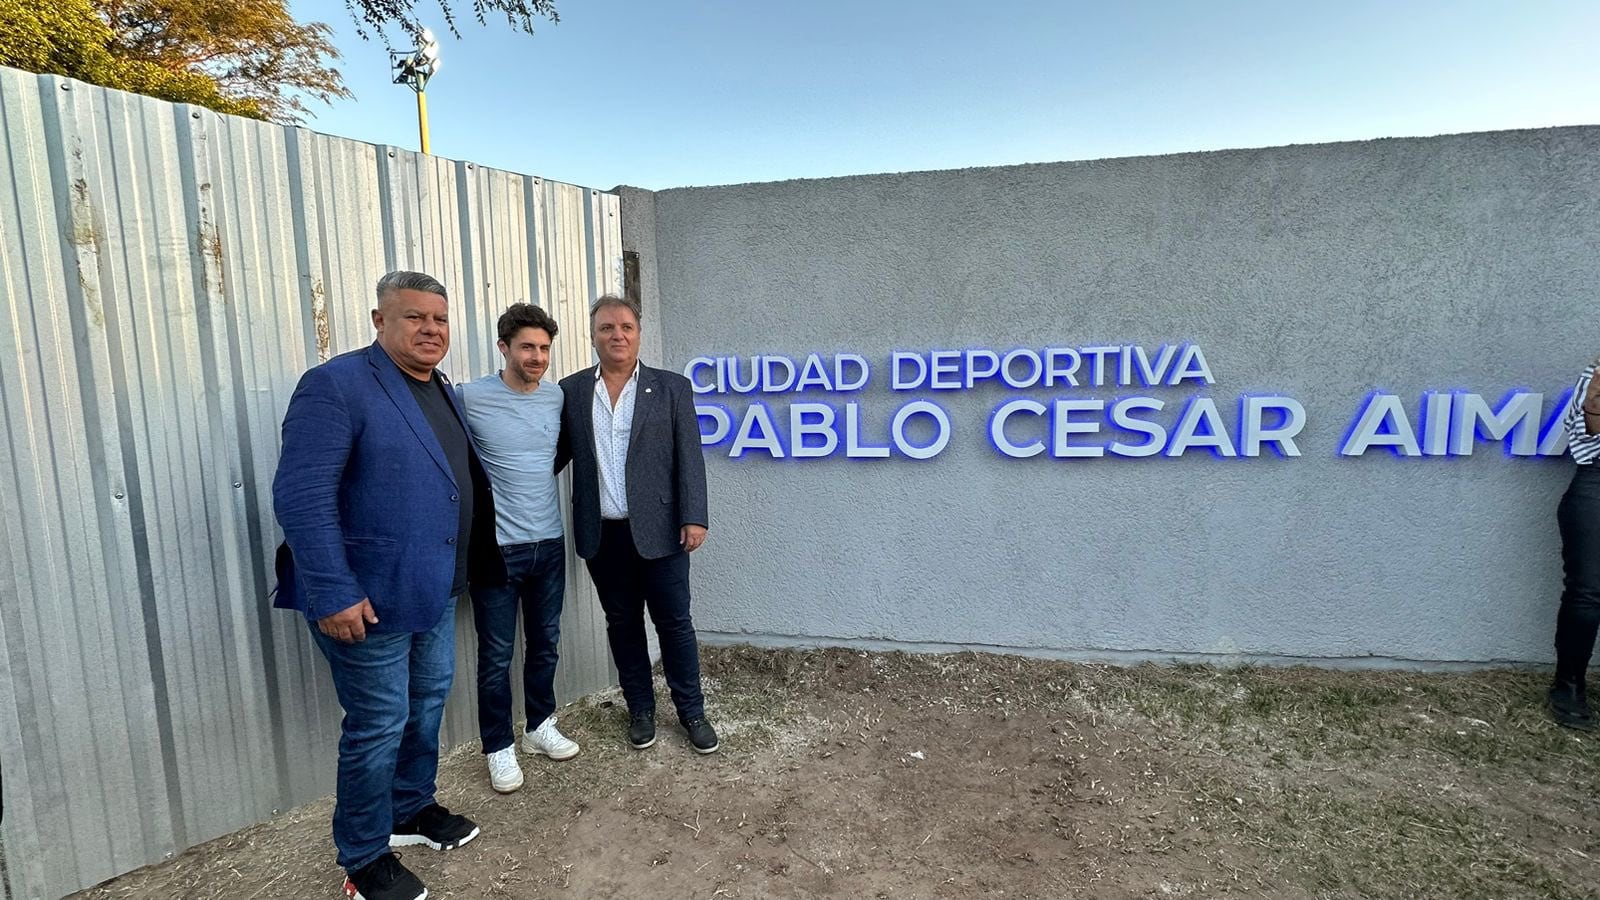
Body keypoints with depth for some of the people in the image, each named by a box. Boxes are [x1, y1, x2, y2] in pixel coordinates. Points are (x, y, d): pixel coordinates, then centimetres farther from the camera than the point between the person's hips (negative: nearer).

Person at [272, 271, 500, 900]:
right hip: (367, 599, -8)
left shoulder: (443, 391, 10)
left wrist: (464, 568, 13)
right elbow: (301, 496, -22)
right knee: (379, 724, 4)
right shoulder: (336, 385, -16)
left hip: (435, 592, 8)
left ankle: (412, 810, 42)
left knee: (428, 703, 20)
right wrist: (333, 595, -24)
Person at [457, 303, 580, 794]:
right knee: (497, 655, 6)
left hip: (549, 544, 5)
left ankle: (540, 726, 35)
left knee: (545, 643, 17)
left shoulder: (557, 396, 1)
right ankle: (499, 748, 22)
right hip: (496, 549, -4)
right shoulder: (469, 398, -13)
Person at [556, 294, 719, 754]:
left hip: (659, 530, -2)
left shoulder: (672, 388, 0)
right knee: (622, 625, 14)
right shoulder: (571, 391, 5)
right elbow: (558, 453, 10)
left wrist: (694, 517, -10)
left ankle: (692, 711, 24)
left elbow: (689, 457, -3)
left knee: (674, 623, 6)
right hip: (602, 534, 2)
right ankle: (640, 710, 31)